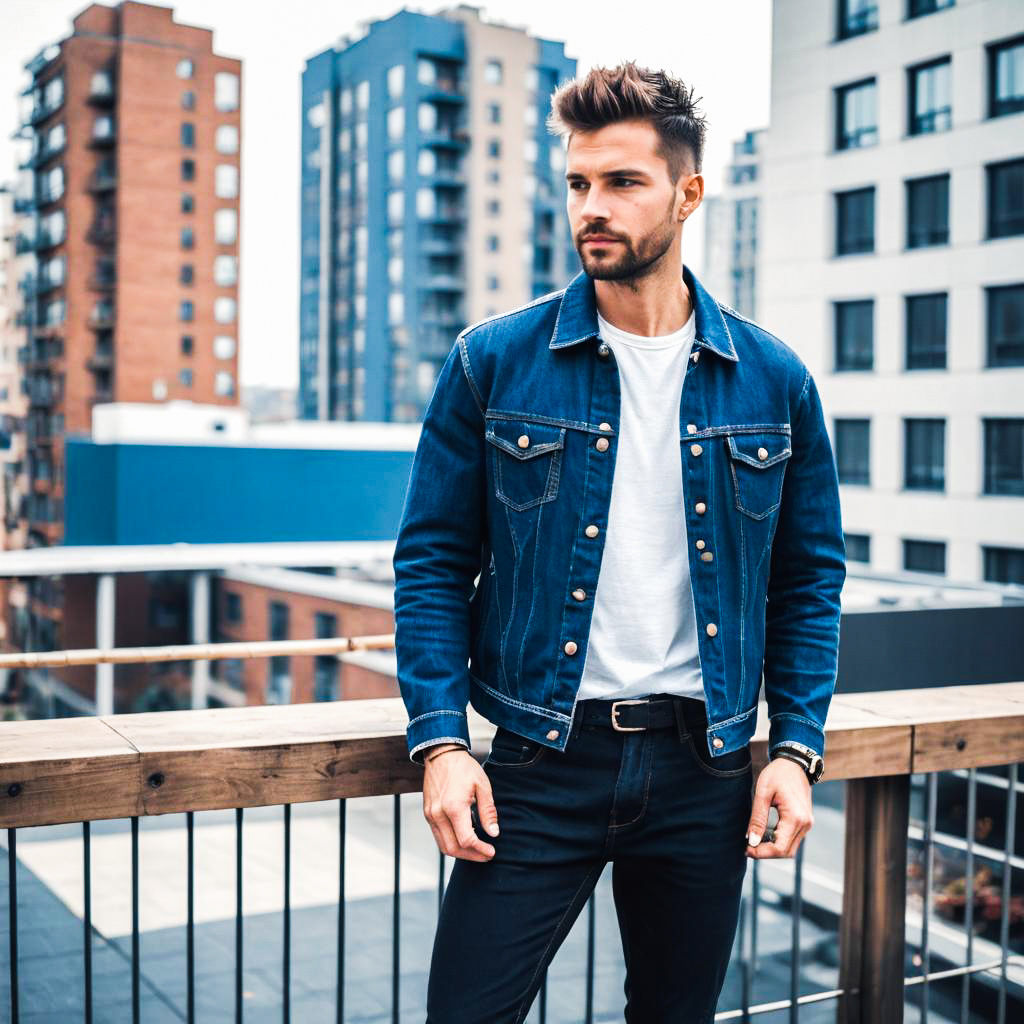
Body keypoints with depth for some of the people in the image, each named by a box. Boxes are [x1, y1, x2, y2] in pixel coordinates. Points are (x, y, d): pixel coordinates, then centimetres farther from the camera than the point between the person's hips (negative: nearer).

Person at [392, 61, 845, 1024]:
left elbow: (809, 578, 8)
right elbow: (432, 562, -1)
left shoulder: (774, 380, 2)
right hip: (540, 764, -2)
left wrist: (797, 746, 0)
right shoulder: (493, 363, -3)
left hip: (703, 769, 2)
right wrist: (440, 740, -10)